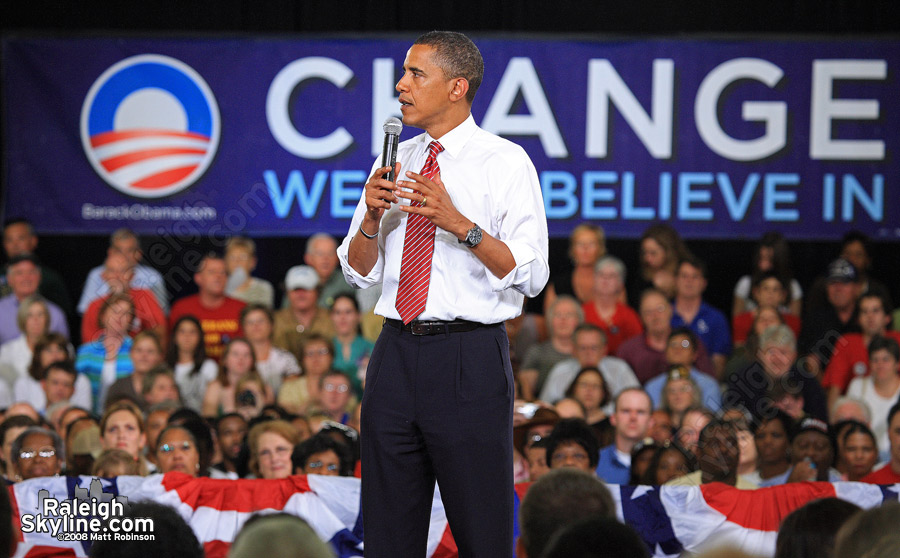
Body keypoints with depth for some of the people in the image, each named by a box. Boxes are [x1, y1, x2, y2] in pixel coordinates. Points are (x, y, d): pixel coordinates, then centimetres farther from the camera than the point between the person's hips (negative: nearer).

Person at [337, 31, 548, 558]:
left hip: (470, 359, -5)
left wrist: (460, 224, -22)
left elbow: (530, 276, -11)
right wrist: (372, 216, -5)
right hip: (397, 352, 5)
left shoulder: (506, 163, -3)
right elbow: (359, 272, 13)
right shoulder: (394, 162, 13)